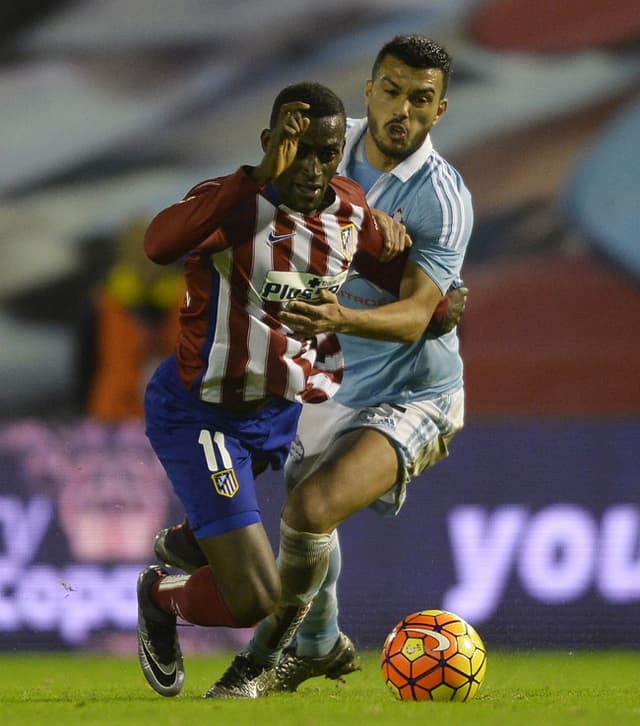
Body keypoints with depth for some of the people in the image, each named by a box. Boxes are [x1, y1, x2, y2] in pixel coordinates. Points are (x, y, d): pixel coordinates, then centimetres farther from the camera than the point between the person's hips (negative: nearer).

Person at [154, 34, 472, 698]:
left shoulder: (443, 199, -22)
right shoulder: (335, 149, -3)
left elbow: (413, 317, -30)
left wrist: (342, 318, -46)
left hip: (412, 397, -7)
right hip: (336, 386, 7)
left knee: (313, 510, -27)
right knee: (305, 511, 24)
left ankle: (266, 652, -5)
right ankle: (320, 645, 51)